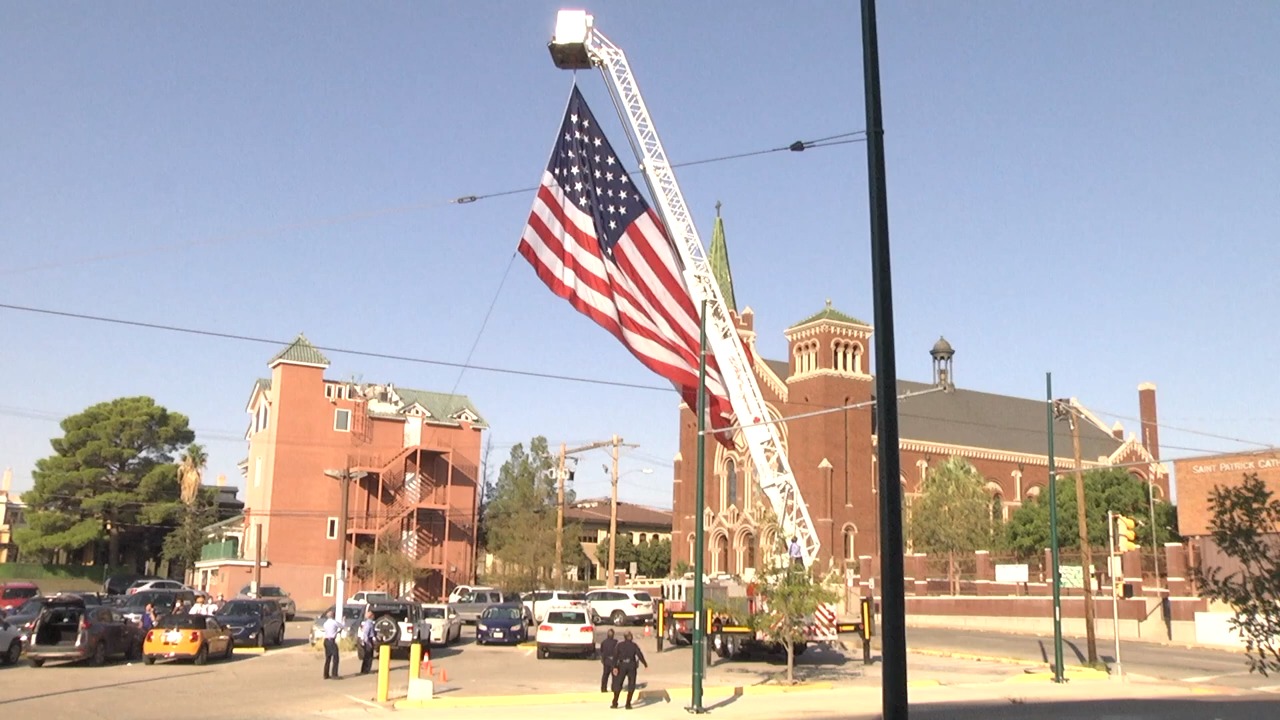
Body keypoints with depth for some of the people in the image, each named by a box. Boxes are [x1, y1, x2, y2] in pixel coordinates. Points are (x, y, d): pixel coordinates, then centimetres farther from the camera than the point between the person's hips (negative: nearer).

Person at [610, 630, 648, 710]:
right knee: (631, 685, 8)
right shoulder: (634, 645, 3)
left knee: (618, 684, 12)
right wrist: (645, 664, 8)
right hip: (631, 666, -1)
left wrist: (615, 667, -11)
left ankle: (615, 703, 11)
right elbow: (640, 655, -3)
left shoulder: (619, 645, 4)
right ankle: (628, 704, 1)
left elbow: (615, 656, -6)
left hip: (622, 666, 1)